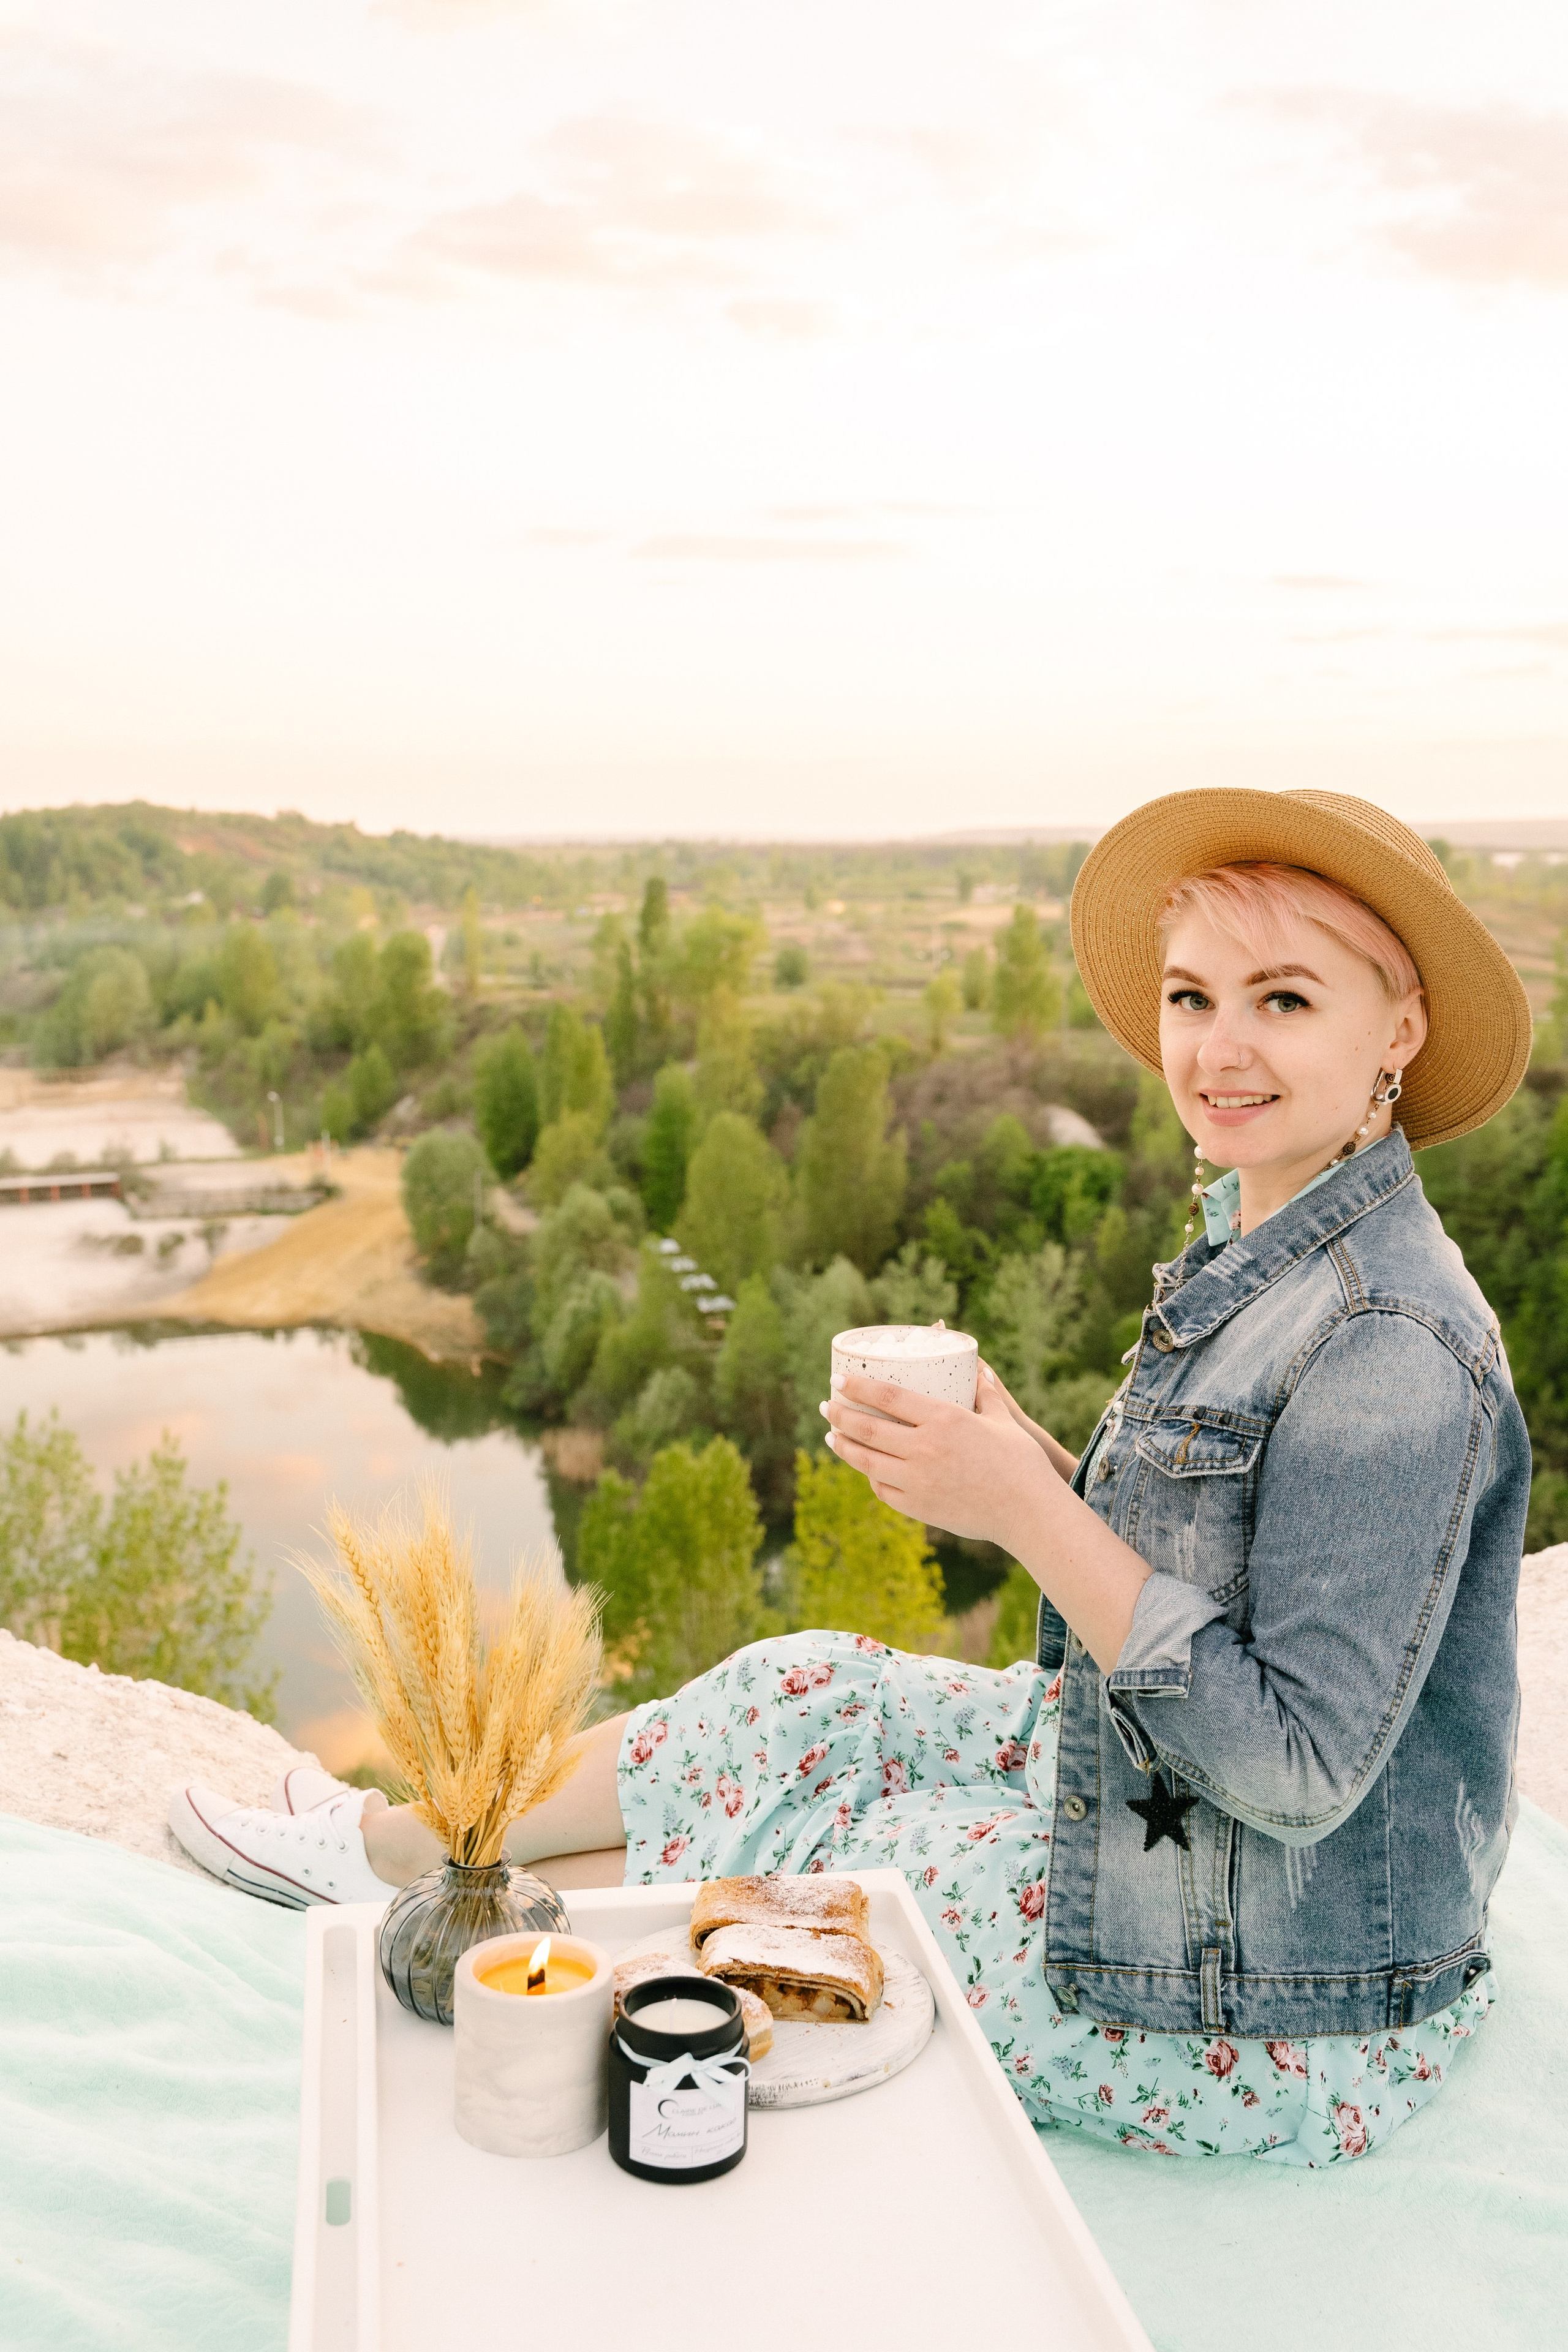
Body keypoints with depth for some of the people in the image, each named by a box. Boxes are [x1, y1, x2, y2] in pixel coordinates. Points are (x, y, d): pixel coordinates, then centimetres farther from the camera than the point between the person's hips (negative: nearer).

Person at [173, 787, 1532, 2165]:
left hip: (1265, 2025, -8)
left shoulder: (1389, 1343, -27)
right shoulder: (1254, 1253, 3)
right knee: (808, 1697, 7)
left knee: (785, 1855, 1)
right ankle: (391, 1844, 26)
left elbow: (1301, 1766, -28)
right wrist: (1018, 1457, -8)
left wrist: (1029, 1509, -28)